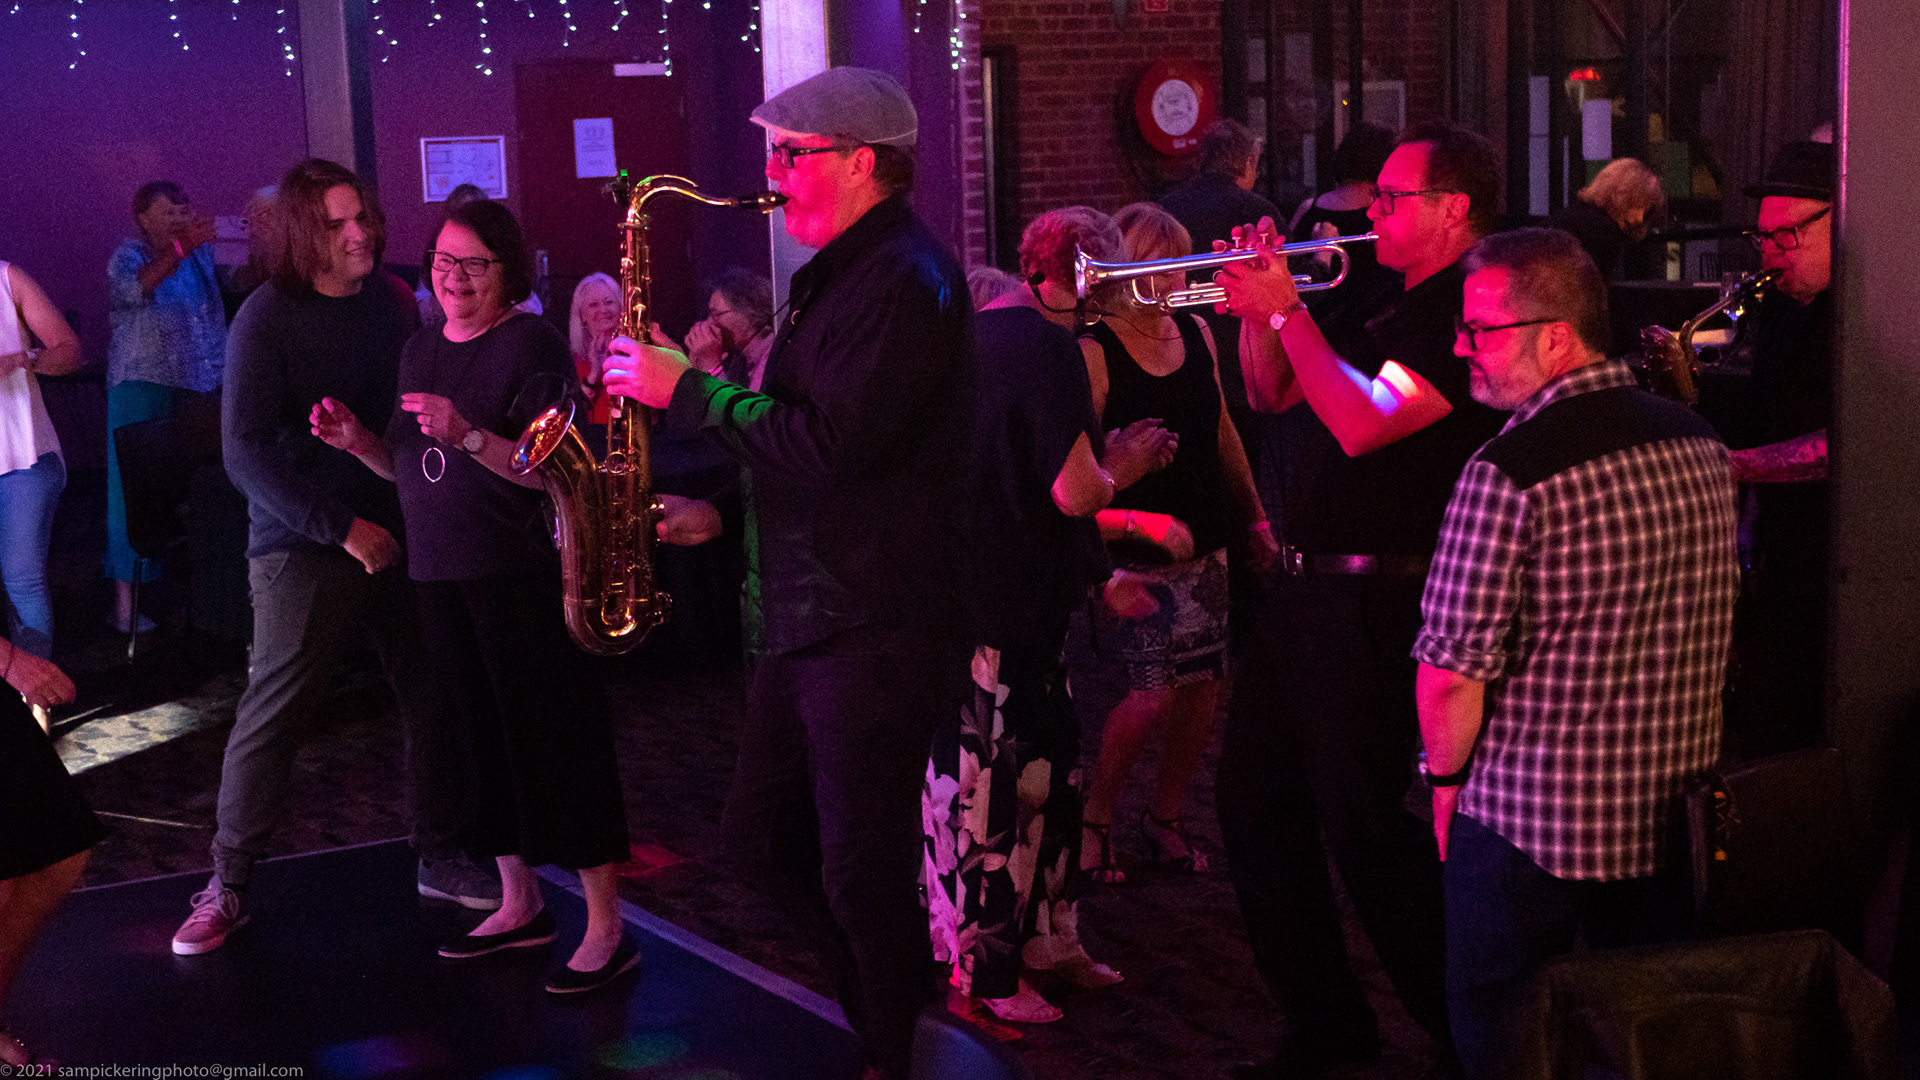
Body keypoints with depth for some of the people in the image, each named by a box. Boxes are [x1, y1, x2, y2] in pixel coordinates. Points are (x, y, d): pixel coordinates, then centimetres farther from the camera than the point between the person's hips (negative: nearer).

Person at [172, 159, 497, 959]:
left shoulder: (389, 301, 7)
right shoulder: (268, 317, -8)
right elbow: (246, 451, -12)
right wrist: (341, 528, -16)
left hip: (403, 535, 5)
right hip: (303, 549, -5)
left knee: (435, 700, 6)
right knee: (272, 715, -3)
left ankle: (438, 856, 22)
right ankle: (228, 883, 9)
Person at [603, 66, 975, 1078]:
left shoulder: (905, 281, -17)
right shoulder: (837, 272, 15)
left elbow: (829, 443, -26)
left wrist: (689, 390, -18)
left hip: (873, 631, -10)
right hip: (805, 614, 10)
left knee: (863, 873, -2)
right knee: (764, 835, 18)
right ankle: (905, 991, 33)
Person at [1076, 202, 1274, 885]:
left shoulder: (1195, 332, 9)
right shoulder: (1093, 351, -10)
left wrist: (1254, 518, 19)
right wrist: (1128, 520, -20)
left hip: (1205, 543, 6)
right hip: (1134, 548, -6)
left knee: (1203, 685, 4)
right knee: (1156, 691, -12)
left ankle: (1165, 817, 24)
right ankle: (1095, 817, 10)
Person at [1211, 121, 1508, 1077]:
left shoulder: (1467, 313, -13)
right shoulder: (1387, 308, 17)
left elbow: (1361, 423, -24)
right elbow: (1274, 396, 21)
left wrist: (1288, 311, -16)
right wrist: (1257, 305, 5)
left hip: (1378, 599, -10)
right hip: (1306, 591, 10)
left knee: (1360, 821, -7)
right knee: (1254, 798, 13)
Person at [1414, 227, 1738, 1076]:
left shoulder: (1510, 474, -22)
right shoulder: (1698, 442, 2)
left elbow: (1452, 678, -20)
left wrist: (1448, 779, -2)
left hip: (1531, 834, -6)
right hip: (1674, 819, 7)